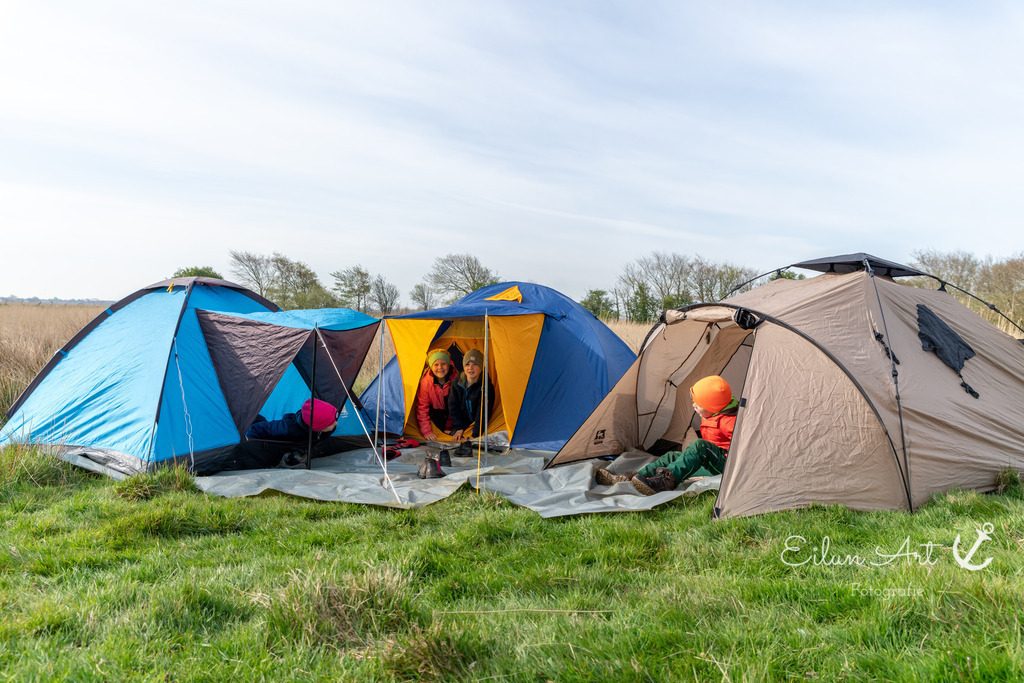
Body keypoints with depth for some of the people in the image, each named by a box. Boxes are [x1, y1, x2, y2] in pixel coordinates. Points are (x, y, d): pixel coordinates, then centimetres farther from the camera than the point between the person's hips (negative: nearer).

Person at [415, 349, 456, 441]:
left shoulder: (455, 379, -21)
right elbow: (422, 408, -17)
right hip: (434, 412, -3)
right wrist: (426, 432, -24)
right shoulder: (425, 381, -23)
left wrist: (449, 427, -10)